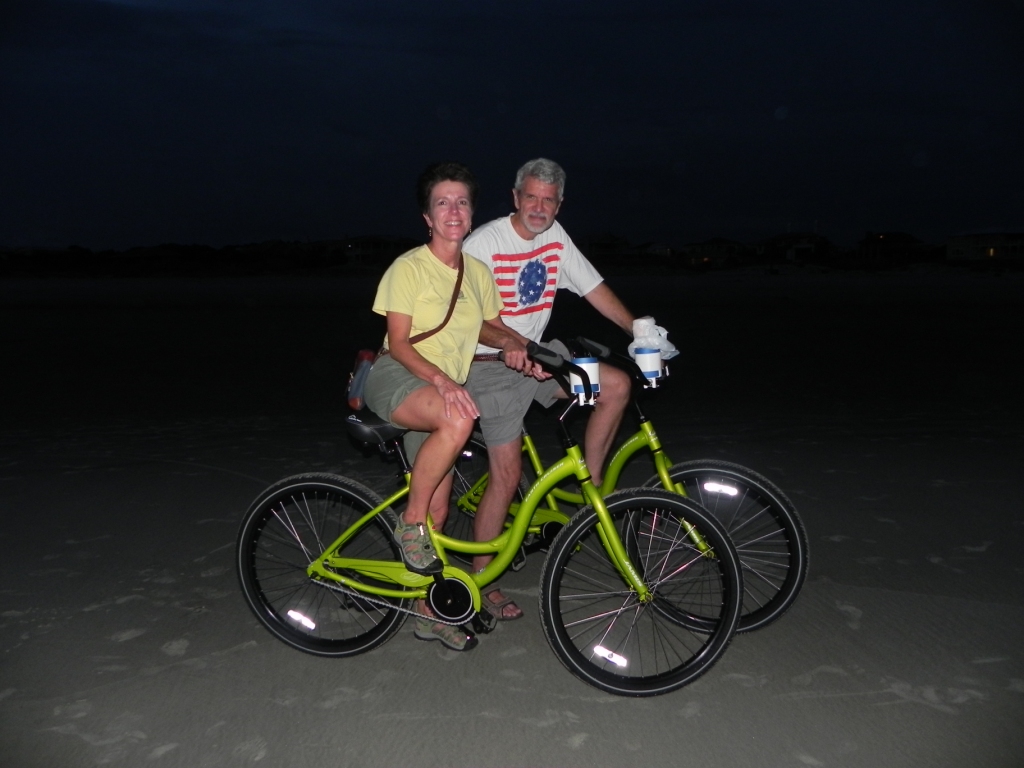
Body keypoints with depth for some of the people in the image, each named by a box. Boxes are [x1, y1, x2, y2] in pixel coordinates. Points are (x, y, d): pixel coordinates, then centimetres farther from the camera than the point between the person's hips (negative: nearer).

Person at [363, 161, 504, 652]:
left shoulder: (478, 273, 8)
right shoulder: (408, 268, -9)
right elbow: (399, 344, -14)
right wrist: (441, 379, -31)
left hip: (444, 388, 6)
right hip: (396, 379, -5)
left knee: (438, 508, 4)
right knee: (459, 418, -38)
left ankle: (428, 612, 20)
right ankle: (410, 525, -19)